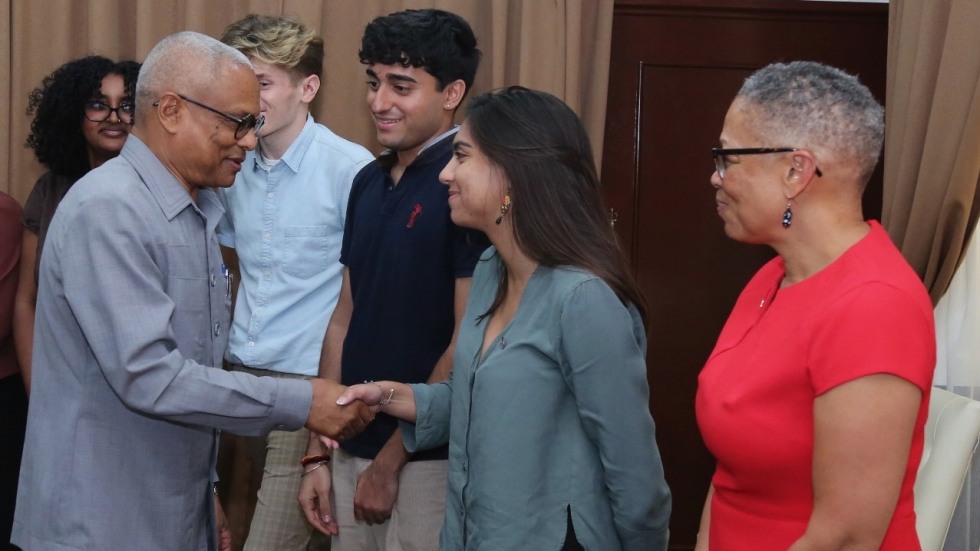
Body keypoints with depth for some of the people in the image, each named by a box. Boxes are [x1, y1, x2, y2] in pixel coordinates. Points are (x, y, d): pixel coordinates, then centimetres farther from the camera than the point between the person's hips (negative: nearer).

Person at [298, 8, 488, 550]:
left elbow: (467, 345, -16)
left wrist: (389, 462, -12)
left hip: (428, 458, -7)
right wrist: (318, 451, 9)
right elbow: (345, 318, 12)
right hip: (353, 447, 7)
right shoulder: (368, 181, 8)